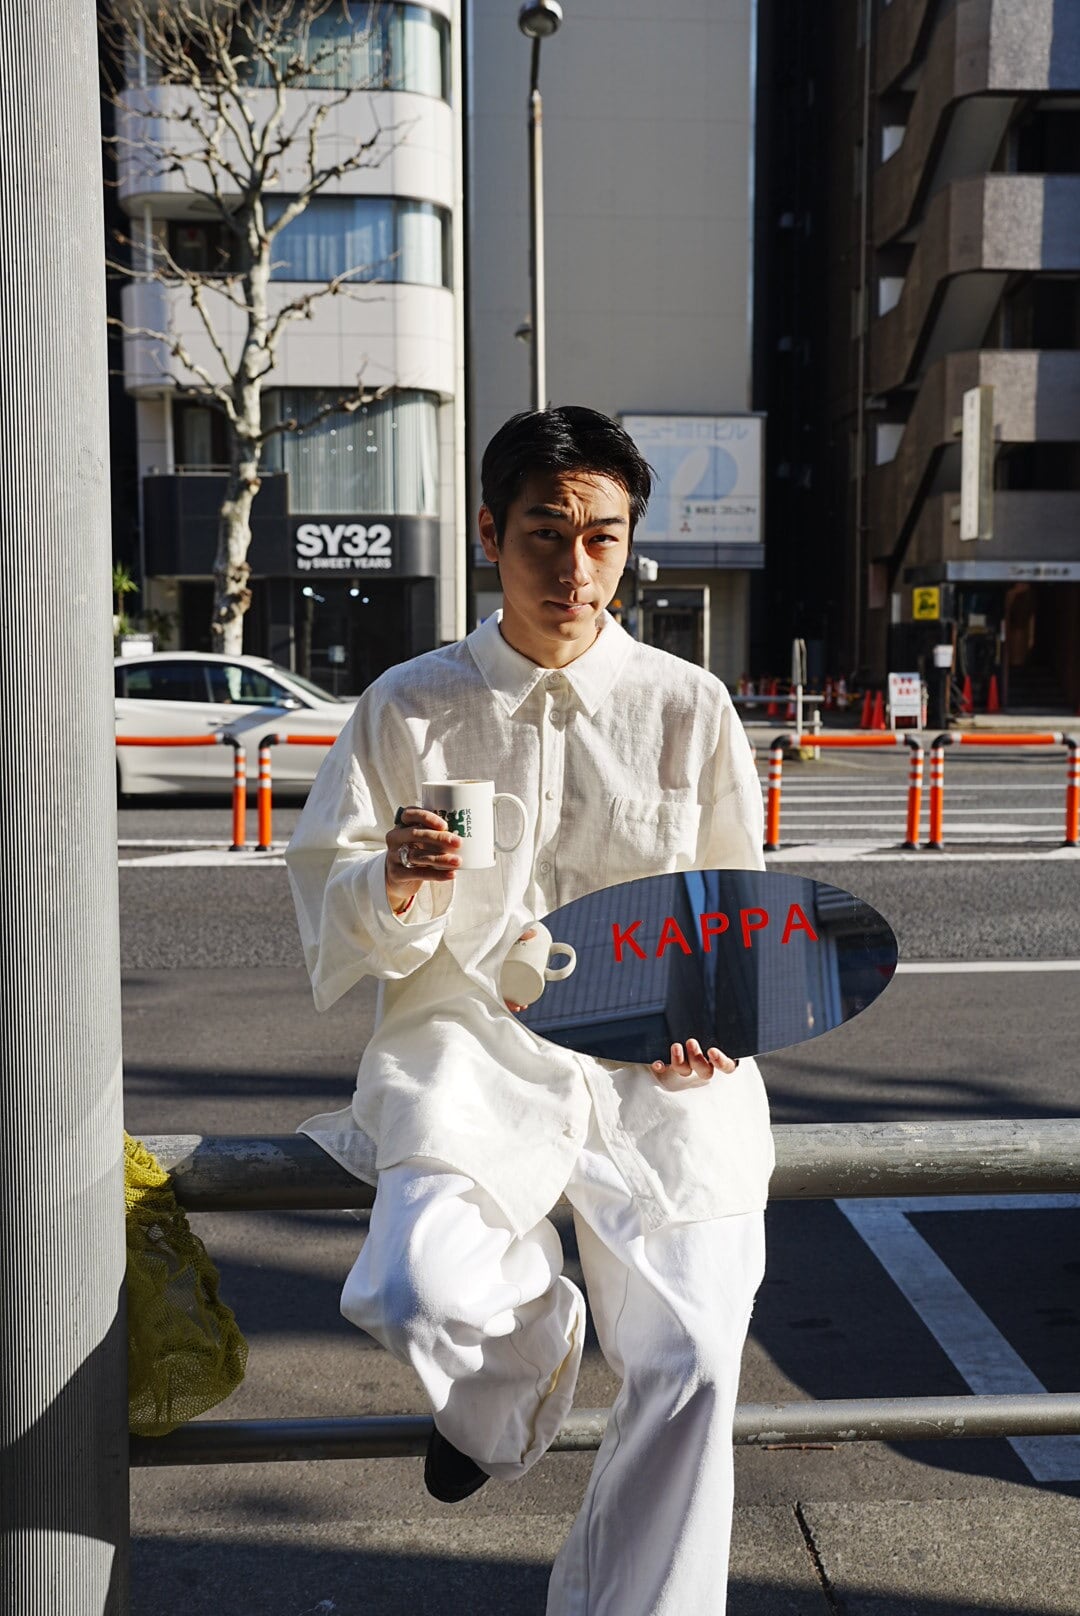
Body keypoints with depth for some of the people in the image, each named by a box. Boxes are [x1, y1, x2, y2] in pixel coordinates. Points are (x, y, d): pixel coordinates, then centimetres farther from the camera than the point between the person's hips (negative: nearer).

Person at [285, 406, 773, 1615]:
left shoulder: (689, 706, 8)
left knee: (691, 1363, -13)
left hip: (653, 1063, 1)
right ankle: (530, 1339, 12)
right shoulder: (408, 706, 6)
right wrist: (394, 888, -16)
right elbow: (328, 914, 7)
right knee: (416, 1292, -26)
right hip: (469, 1046, 0)